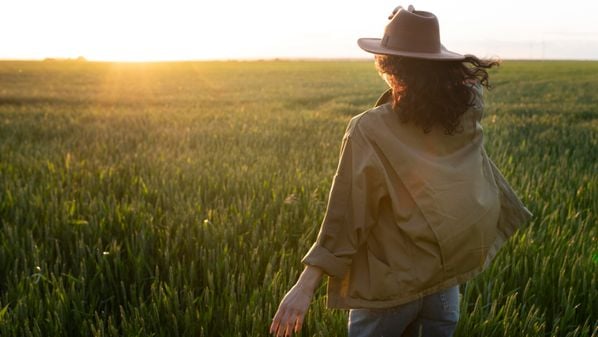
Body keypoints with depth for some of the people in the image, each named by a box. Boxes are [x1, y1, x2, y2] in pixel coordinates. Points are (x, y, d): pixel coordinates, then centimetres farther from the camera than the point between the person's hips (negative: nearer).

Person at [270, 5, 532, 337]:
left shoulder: (369, 131, -19)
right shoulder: (462, 118, -6)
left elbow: (346, 215, -21)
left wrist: (305, 286, -18)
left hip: (390, 285, -4)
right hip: (446, 277, 5)